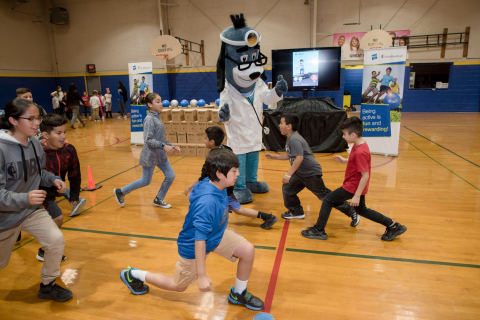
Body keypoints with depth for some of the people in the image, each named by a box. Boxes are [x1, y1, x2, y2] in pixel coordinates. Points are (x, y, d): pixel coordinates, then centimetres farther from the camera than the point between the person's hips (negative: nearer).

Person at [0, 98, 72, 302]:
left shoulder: (35, 145, -8)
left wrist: (53, 179, -8)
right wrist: (26, 198, -42)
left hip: (33, 210, 4)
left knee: (56, 240, -11)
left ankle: (47, 286, 14)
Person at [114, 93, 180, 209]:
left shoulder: (157, 118, 10)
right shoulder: (149, 119, -16)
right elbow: (148, 139, -23)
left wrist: (172, 147, 6)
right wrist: (164, 146, -29)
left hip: (160, 155, 8)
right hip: (150, 155, -8)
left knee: (171, 176, 4)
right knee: (146, 181, 5)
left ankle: (159, 199, 21)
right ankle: (120, 192, 24)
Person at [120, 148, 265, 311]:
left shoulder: (217, 185, -14)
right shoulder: (207, 202, -40)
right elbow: (199, 240, -35)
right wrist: (202, 276, -28)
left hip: (216, 234, 7)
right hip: (193, 246, -7)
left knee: (248, 250, -8)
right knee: (179, 286, 16)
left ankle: (238, 294, 17)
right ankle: (133, 275, 34)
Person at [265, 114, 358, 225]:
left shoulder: (294, 140, -22)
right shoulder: (290, 138, 10)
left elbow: (299, 158, -30)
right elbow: (290, 155, 21)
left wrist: (288, 175, -28)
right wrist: (275, 156, 18)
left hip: (311, 173, -10)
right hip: (301, 173, 10)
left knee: (325, 196, -2)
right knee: (287, 188, 8)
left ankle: (352, 213, 11)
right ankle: (297, 212, 24)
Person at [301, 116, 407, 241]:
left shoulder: (360, 152, -27)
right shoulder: (360, 145, 2)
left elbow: (365, 175, -27)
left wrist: (357, 196, -25)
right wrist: (344, 160, 10)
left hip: (353, 187, -10)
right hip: (357, 186, 10)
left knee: (328, 200, -1)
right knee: (361, 210, 25)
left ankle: (319, 231, 10)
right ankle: (393, 226, 31)